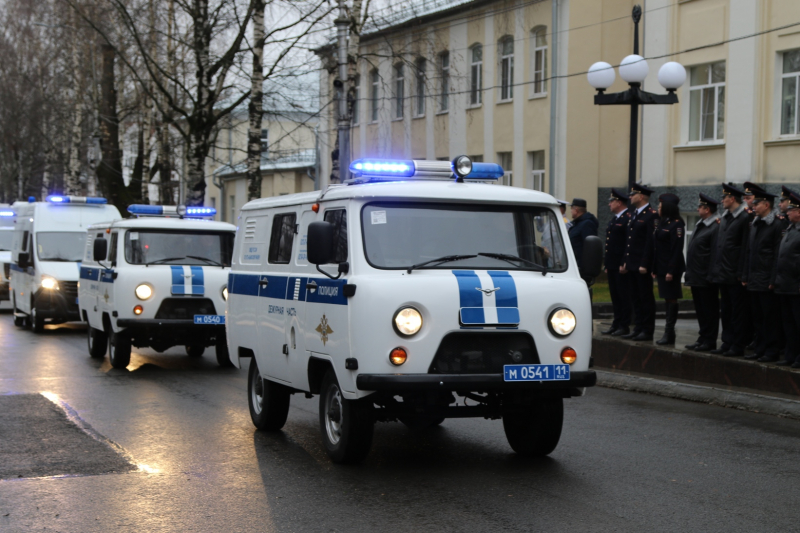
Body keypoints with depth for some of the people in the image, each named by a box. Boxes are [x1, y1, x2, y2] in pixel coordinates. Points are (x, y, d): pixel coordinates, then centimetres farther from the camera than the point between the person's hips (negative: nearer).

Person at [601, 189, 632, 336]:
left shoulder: (628, 219, -12)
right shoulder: (613, 219, 19)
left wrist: (624, 264, -20)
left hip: (622, 266, -9)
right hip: (612, 265, 9)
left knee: (623, 296, -3)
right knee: (615, 296, 12)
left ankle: (625, 326, 1)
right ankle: (616, 324, 18)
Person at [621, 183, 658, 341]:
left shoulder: (651, 215, -11)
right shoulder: (633, 214, 17)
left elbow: (651, 242, -16)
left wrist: (644, 264, -20)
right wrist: (625, 262, 15)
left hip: (643, 266, -9)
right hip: (632, 265, 9)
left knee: (646, 298, -3)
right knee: (636, 298, 11)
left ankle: (647, 331, 1)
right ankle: (638, 328, 17)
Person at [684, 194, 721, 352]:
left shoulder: (716, 228, -16)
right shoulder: (699, 226, 15)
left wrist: (711, 275, -21)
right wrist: (690, 272, 18)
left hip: (706, 279, -10)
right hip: (696, 277, 10)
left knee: (709, 311, -1)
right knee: (700, 310, 15)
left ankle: (709, 341, 5)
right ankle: (703, 338, 23)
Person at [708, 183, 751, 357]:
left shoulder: (744, 218, -12)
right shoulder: (724, 219, 14)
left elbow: (745, 247, -15)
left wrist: (741, 273, -17)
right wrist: (714, 270, 11)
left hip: (735, 276, -8)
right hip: (722, 274, 8)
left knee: (737, 312, -1)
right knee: (725, 310, 13)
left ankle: (738, 346, 3)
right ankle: (727, 343, 20)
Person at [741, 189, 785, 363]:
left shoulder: (776, 225, -10)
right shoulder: (754, 226, 15)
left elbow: (778, 255, -13)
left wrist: (774, 280, -17)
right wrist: (745, 276, 13)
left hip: (767, 281, -8)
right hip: (754, 281, 8)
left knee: (771, 317, -3)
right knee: (758, 317, 11)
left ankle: (772, 351, 1)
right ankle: (760, 349, 18)